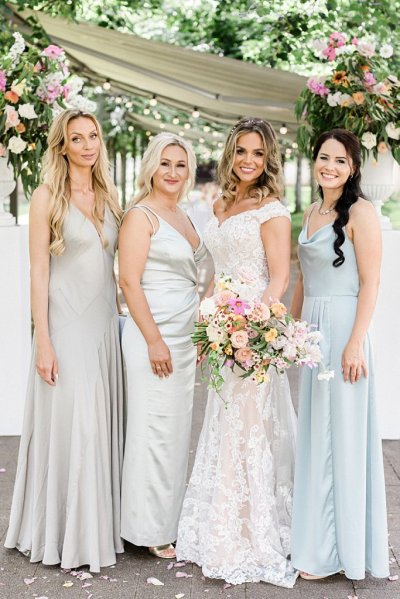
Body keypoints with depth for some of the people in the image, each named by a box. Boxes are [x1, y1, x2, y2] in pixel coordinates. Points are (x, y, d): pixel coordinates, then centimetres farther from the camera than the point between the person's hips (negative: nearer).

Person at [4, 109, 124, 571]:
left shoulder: (107, 197, 11)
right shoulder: (48, 196, -6)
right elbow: (39, 271, -9)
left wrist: (123, 317, 11)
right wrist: (43, 342, -14)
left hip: (105, 322, 6)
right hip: (66, 324, -5)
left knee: (102, 424, 9)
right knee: (68, 425, -2)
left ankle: (97, 527, 23)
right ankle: (62, 533, 13)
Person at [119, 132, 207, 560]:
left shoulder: (182, 216, 16)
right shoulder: (141, 215, -9)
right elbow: (129, 281, -16)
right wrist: (154, 340, -19)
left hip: (184, 336, 8)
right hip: (153, 336, -8)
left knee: (178, 430, 13)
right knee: (155, 430, -2)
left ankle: (171, 521, 25)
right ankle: (152, 530, 10)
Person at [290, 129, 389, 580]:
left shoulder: (360, 212, -10)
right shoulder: (311, 213, 13)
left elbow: (370, 282, -14)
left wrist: (355, 344, -19)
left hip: (342, 329, -8)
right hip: (310, 330, 8)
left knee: (341, 436, 0)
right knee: (313, 434, 13)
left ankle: (337, 549, 12)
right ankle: (312, 537, 25)